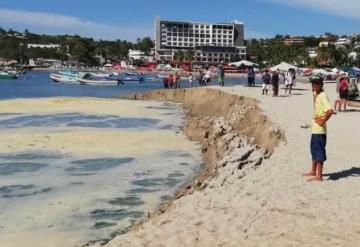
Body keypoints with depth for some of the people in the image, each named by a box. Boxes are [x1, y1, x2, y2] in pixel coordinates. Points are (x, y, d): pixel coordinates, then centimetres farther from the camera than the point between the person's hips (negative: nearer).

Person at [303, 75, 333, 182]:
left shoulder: (323, 96, -18)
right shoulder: (316, 95, 9)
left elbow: (330, 111, -30)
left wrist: (322, 121, -20)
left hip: (320, 129, -10)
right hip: (315, 128, 10)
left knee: (319, 151, -2)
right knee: (314, 149, 19)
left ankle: (319, 176, 7)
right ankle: (313, 171, 32)